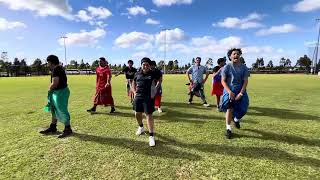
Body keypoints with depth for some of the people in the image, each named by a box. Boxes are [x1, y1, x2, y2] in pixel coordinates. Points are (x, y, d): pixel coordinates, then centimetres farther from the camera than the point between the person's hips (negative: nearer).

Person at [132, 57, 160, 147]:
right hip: (138, 97, 4)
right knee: (137, 114, 15)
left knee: (149, 115, -3)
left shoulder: (153, 74, -5)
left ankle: (151, 136, 7)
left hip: (148, 97, -4)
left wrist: (155, 91, 0)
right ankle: (141, 127, 45)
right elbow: (134, 83, 19)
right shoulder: (137, 74, 5)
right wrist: (134, 92, 8)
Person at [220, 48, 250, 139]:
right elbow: (223, 81, -6)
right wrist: (229, 92, -17)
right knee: (230, 109, -13)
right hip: (229, 91, -2)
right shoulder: (227, 67, -3)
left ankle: (236, 119, 39)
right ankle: (228, 129, 0)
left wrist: (241, 93, -12)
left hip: (240, 91, 3)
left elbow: (245, 81, -1)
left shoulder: (244, 67, 3)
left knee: (242, 109, 3)